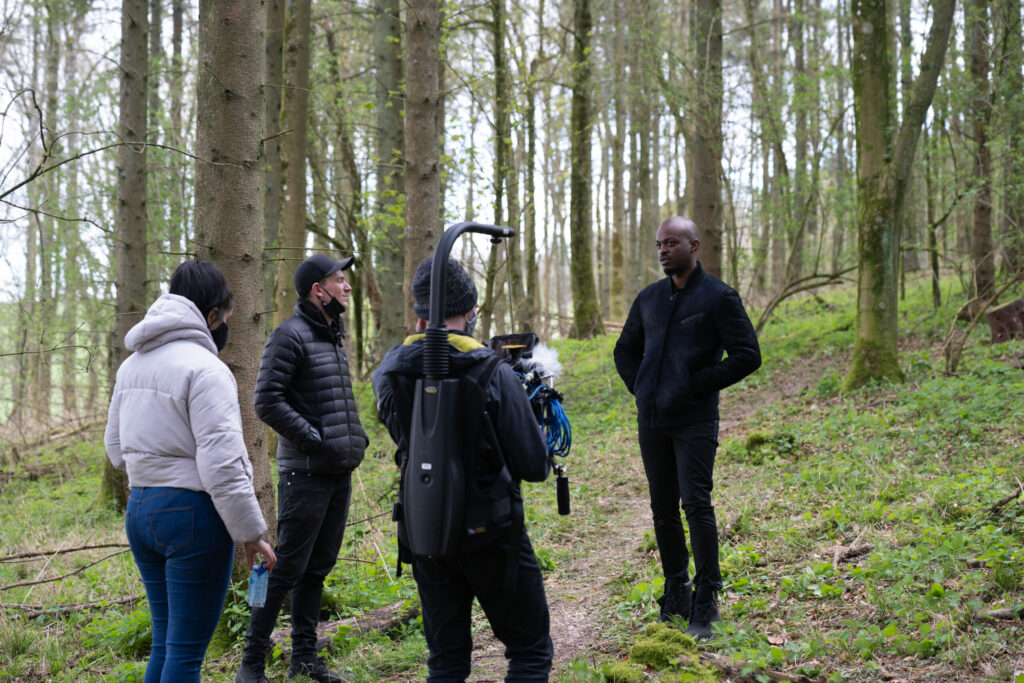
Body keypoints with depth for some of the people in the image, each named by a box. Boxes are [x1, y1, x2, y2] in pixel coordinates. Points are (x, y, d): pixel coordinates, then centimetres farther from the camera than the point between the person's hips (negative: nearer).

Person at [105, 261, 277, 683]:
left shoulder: (132, 365, 12)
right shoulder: (204, 368, -15)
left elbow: (116, 449, 21)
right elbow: (221, 463, -20)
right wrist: (251, 534, -13)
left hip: (139, 508, 8)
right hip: (193, 513, -8)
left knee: (165, 644, 17)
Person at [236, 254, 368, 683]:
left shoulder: (334, 337, 17)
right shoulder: (291, 335, -11)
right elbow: (267, 401, -18)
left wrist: (356, 436, 10)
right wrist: (315, 439, -18)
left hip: (339, 471, 9)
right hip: (306, 473, -9)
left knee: (318, 567, 14)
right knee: (288, 568, -5)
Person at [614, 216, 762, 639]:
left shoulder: (718, 297, -3)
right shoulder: (649, 298, 13)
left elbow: (747, 355, -8)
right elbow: (625, 349, 26)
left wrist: (698, 384, -12)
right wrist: (639, 387, 9)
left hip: (694, 422, -6)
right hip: (651, 421, 6)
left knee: (696, 505, -11)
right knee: (663, 509, 10)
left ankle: (705, 603, -3)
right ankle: (675, 595, 22)